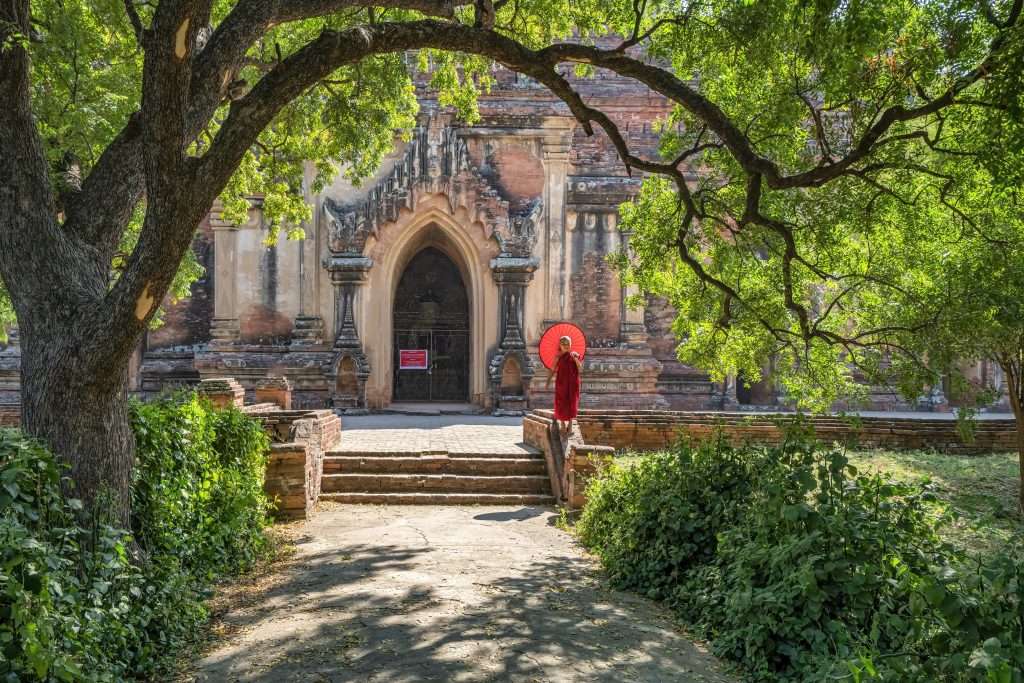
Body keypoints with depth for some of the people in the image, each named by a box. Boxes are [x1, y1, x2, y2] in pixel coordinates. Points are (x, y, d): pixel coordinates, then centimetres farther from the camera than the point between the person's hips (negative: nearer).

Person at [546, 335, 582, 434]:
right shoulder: (558, 357, -2)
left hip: (573, 383, 1)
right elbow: (552, 370, -3)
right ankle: (562, 424, 12)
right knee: (561, 402, 1)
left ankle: (570, 424, 19)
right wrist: (548, 380, -12)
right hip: (561, 382, -1)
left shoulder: (575, 355, 1)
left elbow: (580, 369, -4)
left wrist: (575, 359, -18)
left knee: (572, 402, 6)